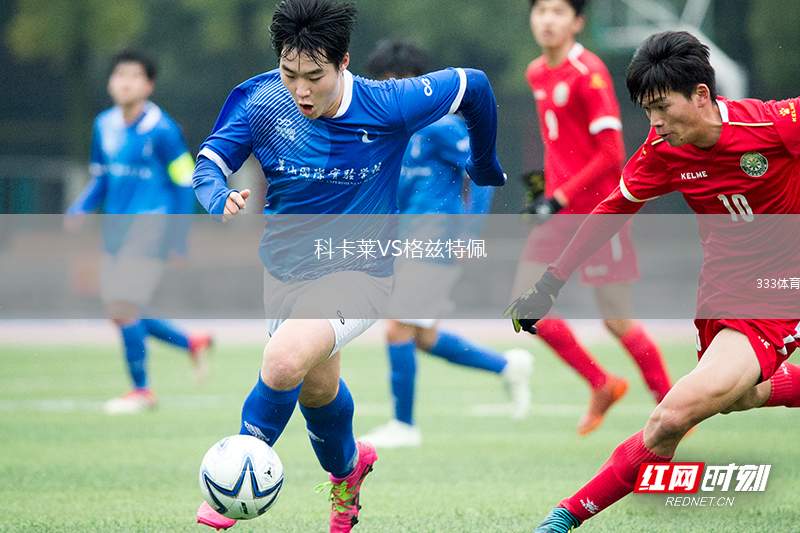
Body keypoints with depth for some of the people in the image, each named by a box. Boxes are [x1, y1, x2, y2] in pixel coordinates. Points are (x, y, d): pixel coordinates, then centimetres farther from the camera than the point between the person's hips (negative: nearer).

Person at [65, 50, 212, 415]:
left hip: (149, 227, -7)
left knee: (124, 308, -13)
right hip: (117, 230, 7)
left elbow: (183, 183, -7)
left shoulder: (161, 130, -11)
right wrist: (80, 209, 1)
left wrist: (179, 239, -9)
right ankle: (193, 344, 29)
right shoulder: (104, 126, 8)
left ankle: (141, 390, 2)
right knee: (120, 313, 8)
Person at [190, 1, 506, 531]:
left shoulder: (389, 106, -22)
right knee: (317, 388, 23)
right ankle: (346, 467, 56)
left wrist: (485, 164, 8)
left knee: (284, 364, -28)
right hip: (287, 270, 4)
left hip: (359, 273, -4)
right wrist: (224, 203, -36)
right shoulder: (258, 101, -16)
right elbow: (209, 164, -13)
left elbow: (473, 85, -8)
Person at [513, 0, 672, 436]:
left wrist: (562, 197, -20)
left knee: (617, 321, -4)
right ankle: (602, 386, 16)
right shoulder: (536, 74, 10)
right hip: (557, 211, 7)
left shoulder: (589, 73, -15)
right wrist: (546, 183, 13)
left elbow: (612, 154, -17)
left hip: (598, 211, -7)